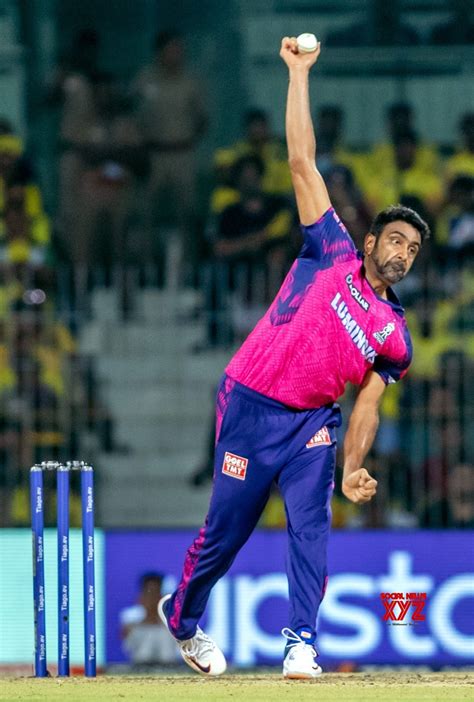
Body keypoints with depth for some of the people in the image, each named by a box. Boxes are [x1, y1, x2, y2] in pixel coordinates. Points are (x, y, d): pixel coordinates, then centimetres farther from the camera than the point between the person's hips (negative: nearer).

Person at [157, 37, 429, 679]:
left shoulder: (394, 335, 10)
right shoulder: (333, 254, 3)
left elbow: (366, 407, 6)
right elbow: (302, 162, 2)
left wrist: (353, 469, -12)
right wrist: (299, 74, 0)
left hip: (314, 422, 3)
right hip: (250, 408, -3)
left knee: (310, 525, -15)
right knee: (225, 531, 4)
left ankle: (301, 644, -14)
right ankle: (181, 616, 29)